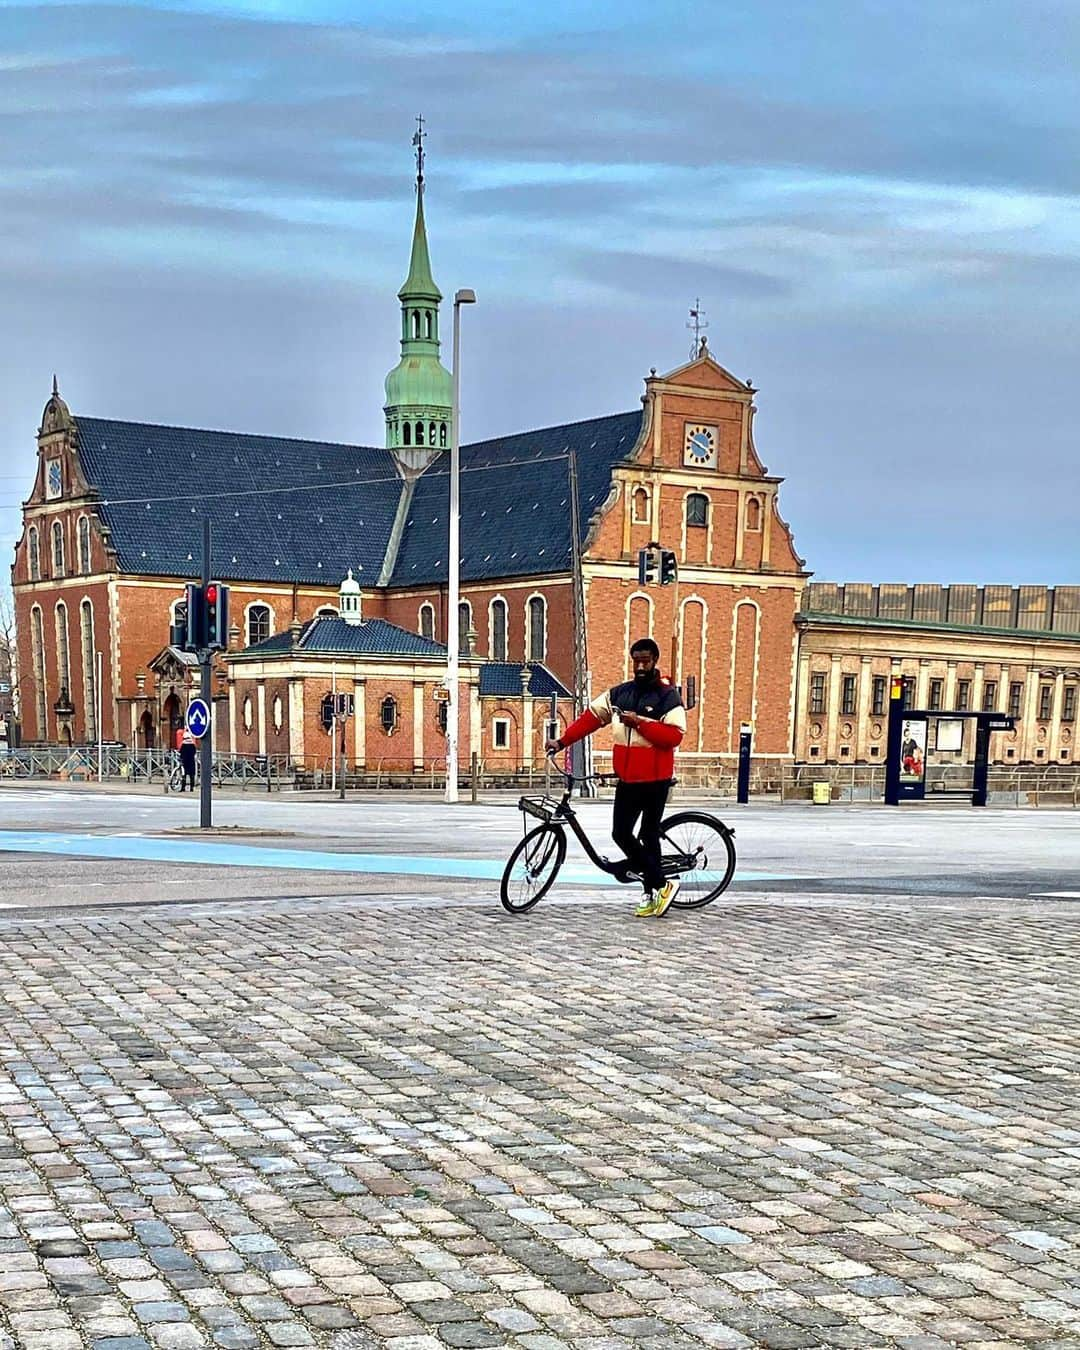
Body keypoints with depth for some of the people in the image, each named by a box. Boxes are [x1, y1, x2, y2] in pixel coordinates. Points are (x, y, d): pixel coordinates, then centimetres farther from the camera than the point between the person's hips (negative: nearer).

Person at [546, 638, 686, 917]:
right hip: (627, 778, 5)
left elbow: (674, 736, -15)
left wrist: (639, 723, -21)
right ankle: (662, 884, 11)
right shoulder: (619, 693, 10)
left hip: (655, 780, -5)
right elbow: (590, 718, 8)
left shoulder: (668, 697, -6)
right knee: (621, 833, 1)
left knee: (648, 836, -1)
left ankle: (652, 893, 12)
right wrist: (562, 741, -1)